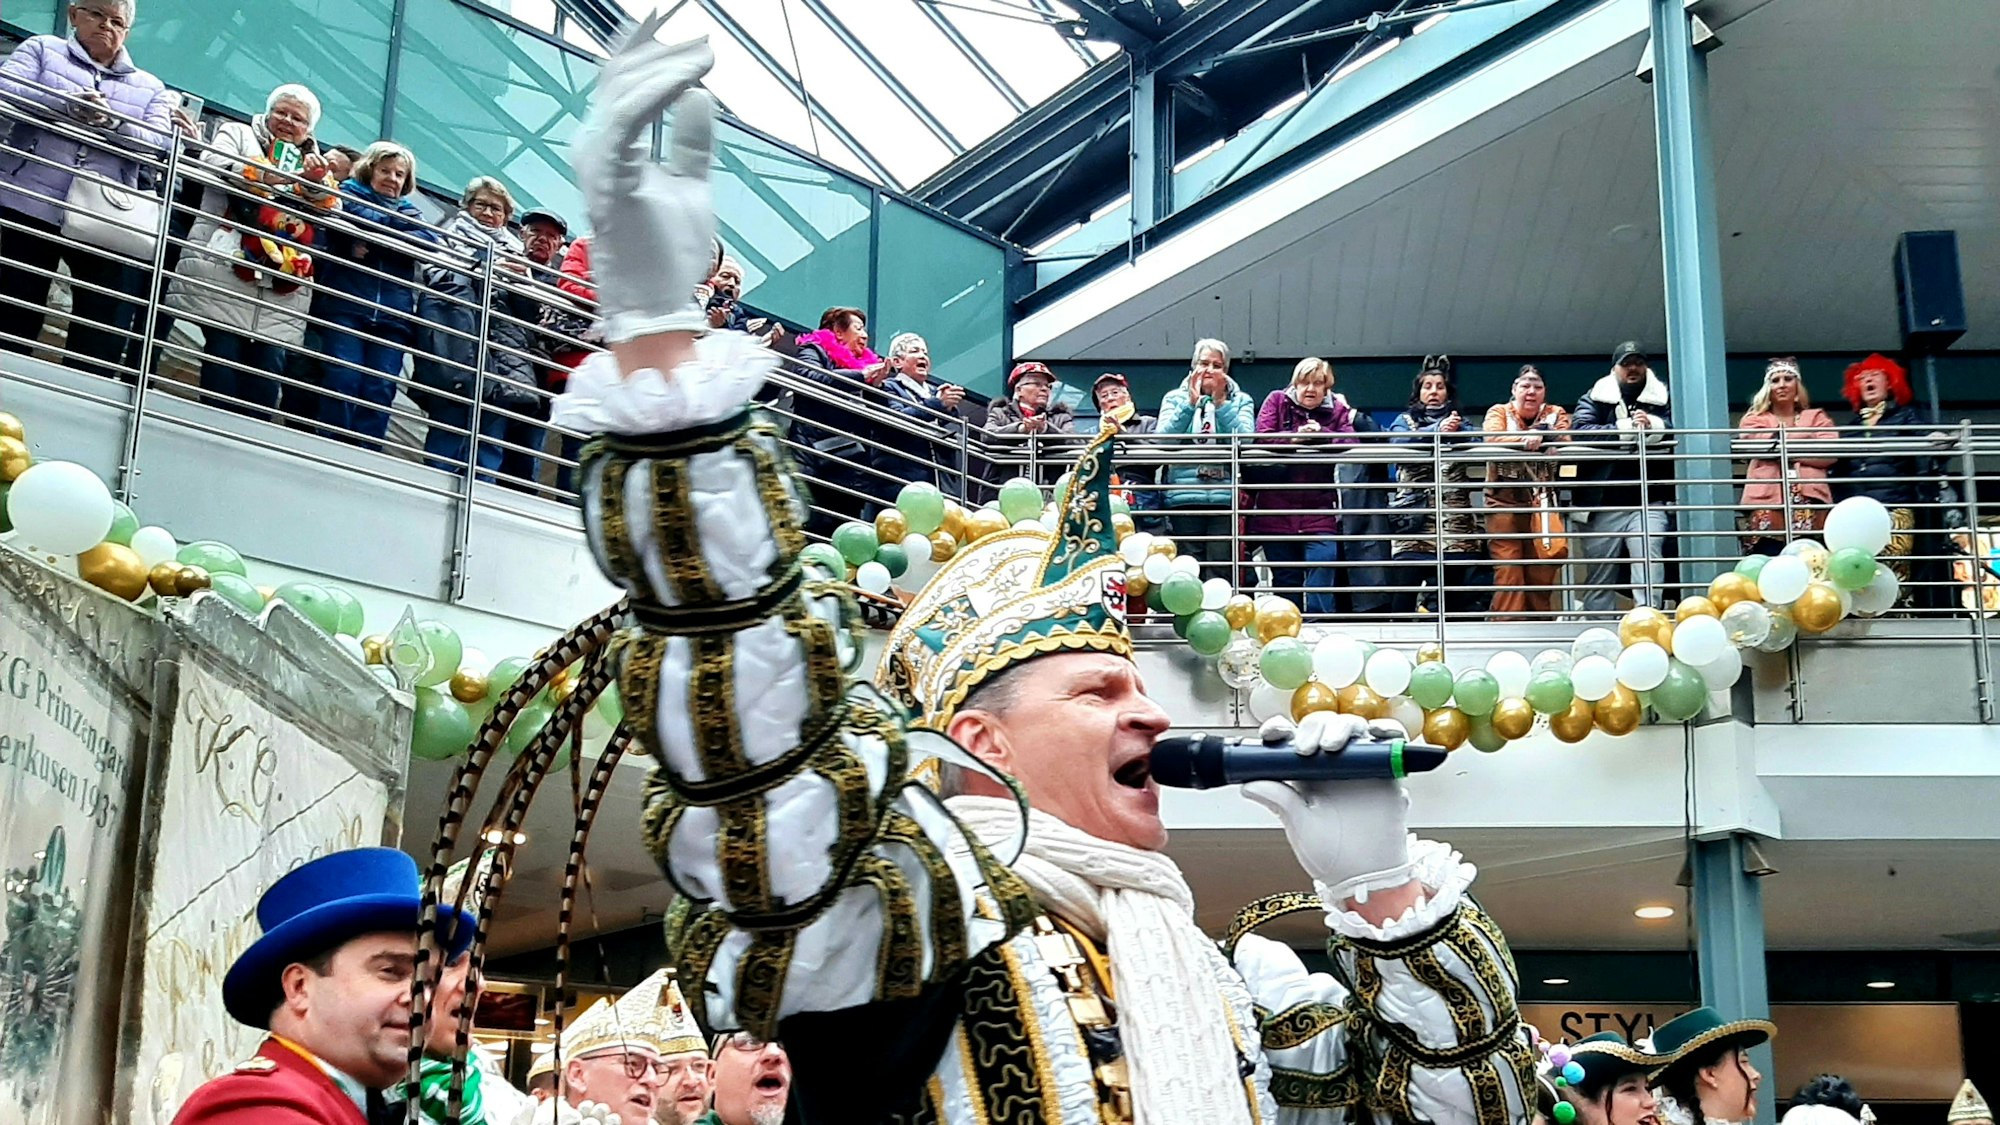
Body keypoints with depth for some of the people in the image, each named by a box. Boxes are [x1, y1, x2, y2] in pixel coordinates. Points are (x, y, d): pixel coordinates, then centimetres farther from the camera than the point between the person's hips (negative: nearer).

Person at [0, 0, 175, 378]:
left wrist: (111, 122, -17)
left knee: (101, 339, -3)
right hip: (30, 204, -1)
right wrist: (67, 105, -19)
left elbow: (161, 141, 1)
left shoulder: (150, 87, 19)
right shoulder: (44, 49, 15)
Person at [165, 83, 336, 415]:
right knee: (224, 351, -11)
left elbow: (331, 213, 12)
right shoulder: (238, 134, 18)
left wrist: (318, 184, -7)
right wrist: (262, 176, -14)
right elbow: (213, 167, -2)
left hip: (282, 280, 3)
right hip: (227, 268, -3)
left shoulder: (314, 162, 27)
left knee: (268, 362, -4)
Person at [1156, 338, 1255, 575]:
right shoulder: (1175, 398, 16)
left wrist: (1220, 403, -7)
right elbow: (1162, 438, -1)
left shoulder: (1240, 401, 15)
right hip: (1184, 498, 0)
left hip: (1226, 498, 0)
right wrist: (1190, 403, -7)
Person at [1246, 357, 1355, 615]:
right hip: (1277, 510, 1)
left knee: (1321, 570, -13)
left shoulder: (1338, 410, 8)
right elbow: (1262, 439, -6)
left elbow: (1350, 443, -7)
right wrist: (1295, 438, -18)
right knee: (1285, 581, 8)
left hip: (1320, 511, 0)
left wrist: (1320, 434, -19)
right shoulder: (1277, 401, 7)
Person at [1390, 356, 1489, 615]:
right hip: (1413, 515, -2)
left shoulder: (1459, 421, 23)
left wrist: (1457, 431, -15)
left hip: (1453, 516, 2)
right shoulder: (1406, 419, 17)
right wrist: (1437, 431, -18)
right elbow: (1399, 440, -5)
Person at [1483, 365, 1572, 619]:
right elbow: (1493, 438, -14)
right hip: (1504, 504, -2)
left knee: (1542, 574, 2)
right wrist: (1527, 438, -23)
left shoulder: (1556, 414, 12)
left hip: (1542, 503, 2)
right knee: (1507, 572, -9)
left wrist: (1539, 436, -24)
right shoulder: (1498, 412, 8)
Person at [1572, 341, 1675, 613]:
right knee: (1599, 572, 2)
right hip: (1603, 503, 1)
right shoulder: (1595, 398, 13)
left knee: (1649, 558, -20)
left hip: (1649, 501, 0)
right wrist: (1626, 429, -10)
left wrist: (1652, 425, -17)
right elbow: (1579, 429, -6)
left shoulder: (1662, 398, 16)